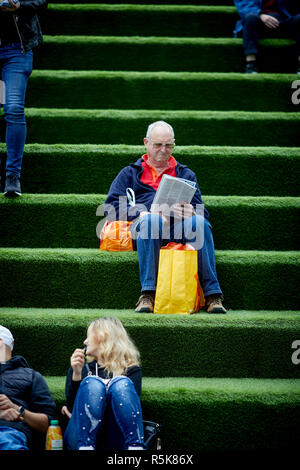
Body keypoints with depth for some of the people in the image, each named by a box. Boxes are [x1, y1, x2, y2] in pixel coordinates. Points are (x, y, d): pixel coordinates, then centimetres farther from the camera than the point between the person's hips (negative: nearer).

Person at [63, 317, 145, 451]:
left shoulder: (131, 370, 17)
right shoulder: (82, 368, 25)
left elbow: (127, 405, -1)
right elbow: (72, 406, 9)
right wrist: (76, 375, -4)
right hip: (82, 436, 1)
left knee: (121, 383, -24)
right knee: (92, 383, -23)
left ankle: (136, 446, -42)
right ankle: (85, 446, -42)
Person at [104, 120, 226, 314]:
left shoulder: (186, 174, 30)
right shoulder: (130, 173, 25)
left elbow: (201, 211, 18)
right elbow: (112, 208, 9)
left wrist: (191, 212, -9)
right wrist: (142, 213, -10)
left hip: (179, 229, 1)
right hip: (142, 228, -1)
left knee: (200, 222, -34)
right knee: (151, 220, -39)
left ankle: (213, 295, -39)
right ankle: (147, 295, -45)